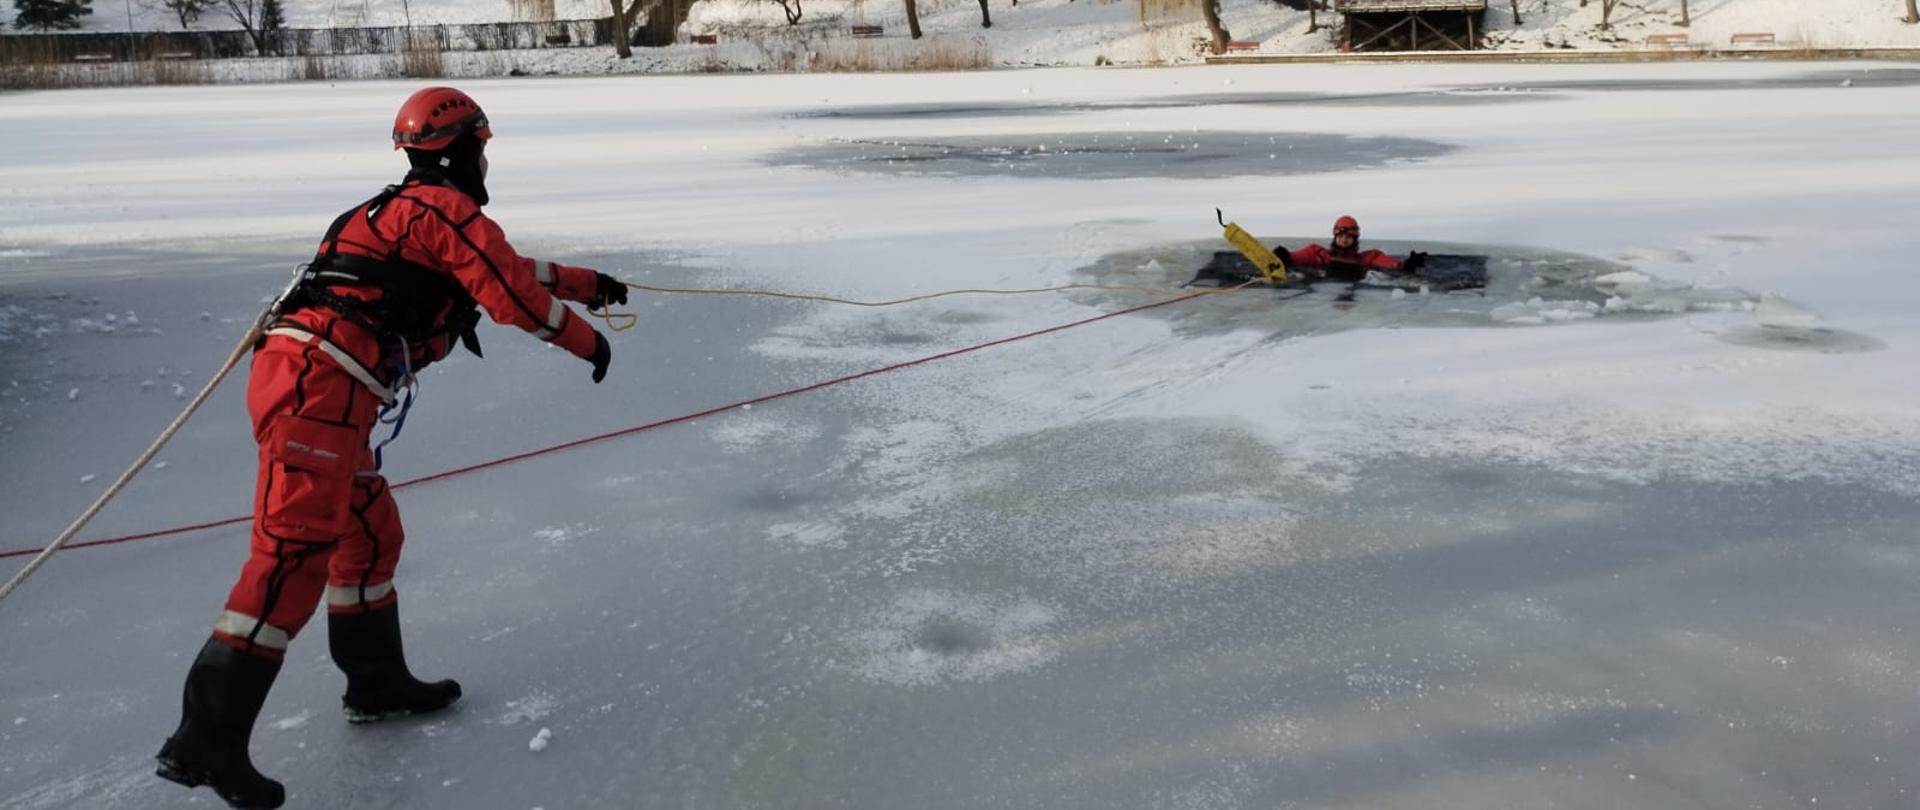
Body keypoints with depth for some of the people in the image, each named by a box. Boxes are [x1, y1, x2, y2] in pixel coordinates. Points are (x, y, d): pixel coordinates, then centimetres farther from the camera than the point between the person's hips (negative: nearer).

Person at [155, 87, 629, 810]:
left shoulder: (408, 208, 26)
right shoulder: (445, 209, -4)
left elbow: (509, 267, 35)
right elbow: (514, 293, -8)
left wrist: (589, 283, 42)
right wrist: (587, 341, 7)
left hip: (309, 382, 10)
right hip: (318, 385, -10)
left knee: (369, 535, 19)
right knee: (293, 556, -14)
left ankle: (377, 683, 32)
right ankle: (206, 739, -14)